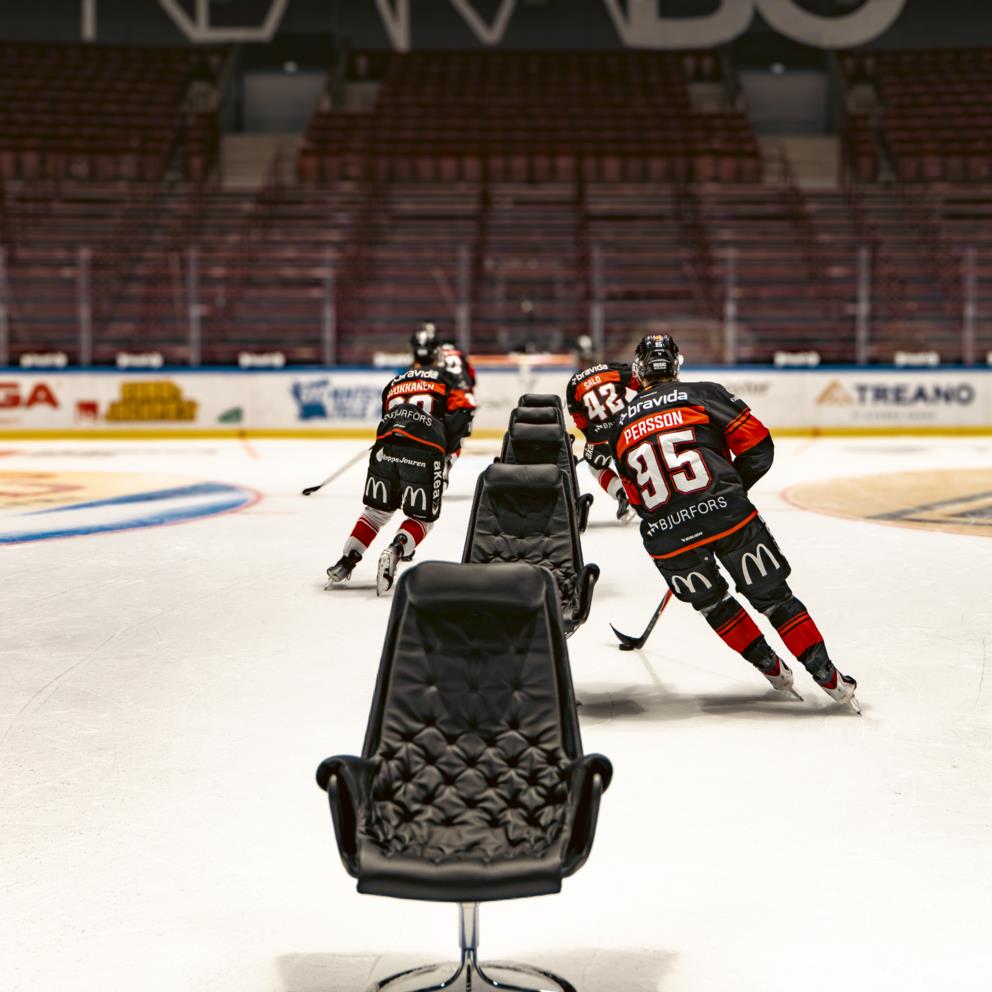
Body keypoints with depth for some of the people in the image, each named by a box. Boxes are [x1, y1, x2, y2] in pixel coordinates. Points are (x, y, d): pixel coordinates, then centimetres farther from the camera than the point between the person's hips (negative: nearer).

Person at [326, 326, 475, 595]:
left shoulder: (395, 382, 31)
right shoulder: (445, 378, 18)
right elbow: (462, 411, 2)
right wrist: (449, 448, 9)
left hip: (386, 445, 4)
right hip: (424, 451, -4)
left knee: (377, 510, 19)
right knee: (421, 518, 9)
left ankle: (347, 561, 10)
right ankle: (395, 551, -17)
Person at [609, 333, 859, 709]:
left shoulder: (620, 427, 17)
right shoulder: (703, 394, 8)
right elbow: (758, 447, 4)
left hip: (666, 537, 2)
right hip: (727, 515, -2)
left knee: (713, 604, 26)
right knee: (774, 596, 10)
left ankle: (774, 670, 28)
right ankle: (828, 677, 9)